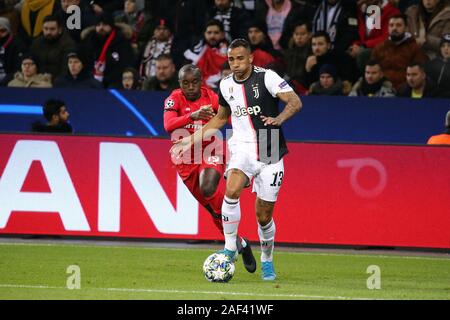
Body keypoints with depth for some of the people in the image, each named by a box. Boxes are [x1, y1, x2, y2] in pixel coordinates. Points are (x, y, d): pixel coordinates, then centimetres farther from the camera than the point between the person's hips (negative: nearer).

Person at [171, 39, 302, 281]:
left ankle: (267, 260, 29)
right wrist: (192, 140, 18)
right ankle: (230, 247, -16)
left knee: (264, 215, 3)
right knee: (232, 191, -28)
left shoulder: (266, 77, -9)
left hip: (270, 152, -2)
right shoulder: (226, 85, 6)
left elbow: (295, 102, -17)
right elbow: (221, 118, 23)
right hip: (242, 148, 3)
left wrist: (279, 119, -37)